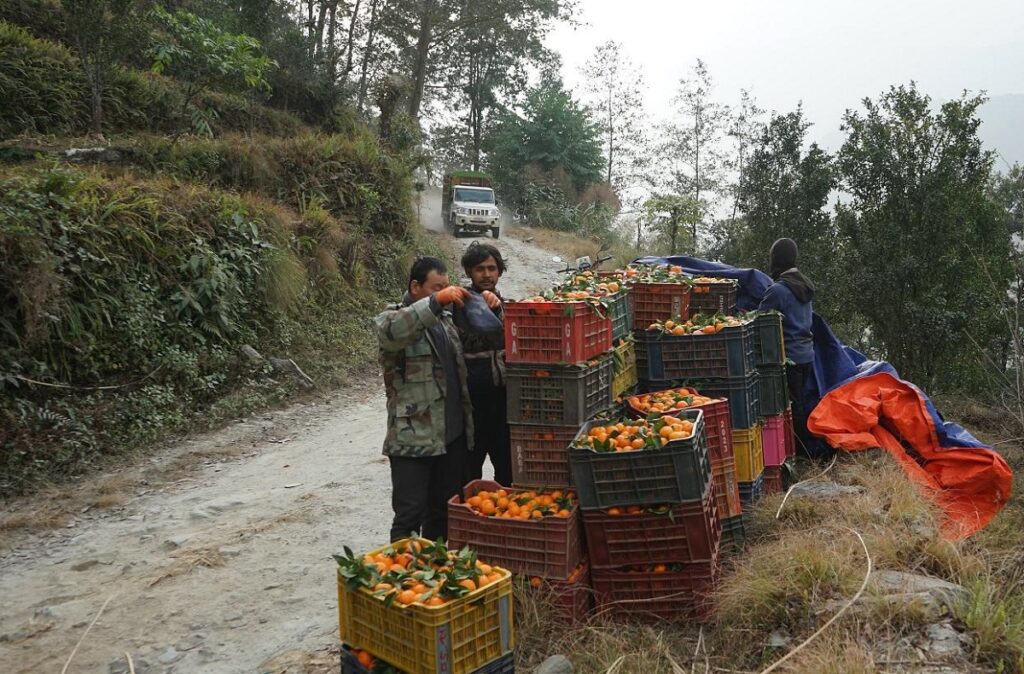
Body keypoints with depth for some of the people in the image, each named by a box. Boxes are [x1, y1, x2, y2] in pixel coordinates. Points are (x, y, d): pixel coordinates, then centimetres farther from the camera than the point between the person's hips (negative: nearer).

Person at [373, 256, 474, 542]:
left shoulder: (444, 318, 17)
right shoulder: (393, 317, -6)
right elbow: (390, 331, -29)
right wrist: (436, 301, -36)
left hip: (453, 435, 7)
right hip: (413, 439, -7)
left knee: (444, 510, 15)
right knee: (410, 514, -4)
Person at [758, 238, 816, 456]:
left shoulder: (778, 289, -18)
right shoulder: (803, 284, 9)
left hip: (789, 357, -8)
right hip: (806, 354, 8)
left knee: (792, 407, 0)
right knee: (799, 404, 17)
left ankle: (801, 453, 6)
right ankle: (806, 451, 25)